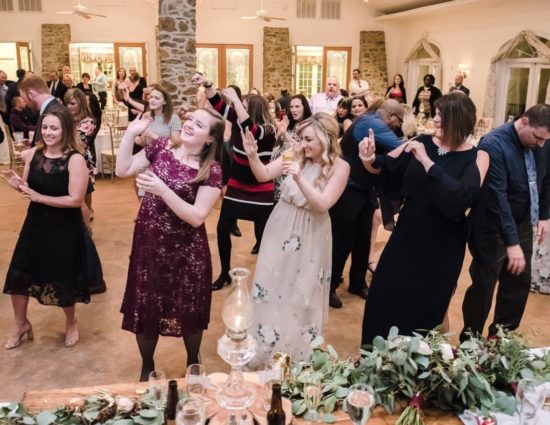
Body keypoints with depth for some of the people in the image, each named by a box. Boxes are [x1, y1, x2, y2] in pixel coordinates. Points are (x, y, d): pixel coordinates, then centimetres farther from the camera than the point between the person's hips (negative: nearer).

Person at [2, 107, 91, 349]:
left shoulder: (75, 160, -20)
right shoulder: (33, 154, -3)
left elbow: (76, 199, -22)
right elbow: (30, 188, 10)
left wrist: (40, 197, -22)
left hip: (65, 228, -5)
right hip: (35, 224, 5)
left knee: (64, 281, 11)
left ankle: (71, 323, 40)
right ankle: (21, 324, 37)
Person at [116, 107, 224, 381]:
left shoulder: (211, 171, -14)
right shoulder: (162, 146, -3)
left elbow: (197, 217, -21)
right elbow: (123, 170, 2)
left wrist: (162, 189, -29)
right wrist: (131, 133, -7)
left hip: (185, 250, -3)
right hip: (148, 242, 3)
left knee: (188, 312, 14)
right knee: (145, 309, 14)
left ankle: (193, 363, 44)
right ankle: (147, 367, 40)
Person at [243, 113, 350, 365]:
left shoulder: (339, 167, -13)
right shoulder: (296, 156, -7)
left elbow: (323, 204, -20)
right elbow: (263, 175, -4)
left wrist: (300, 179, -32)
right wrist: (252, 156, -22)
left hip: (309, 239, -3)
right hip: (280, 230, 3)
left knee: (301, 294, 10)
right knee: (270, 287, 14)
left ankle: (297, 352, 34)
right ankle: (265, 348, 37)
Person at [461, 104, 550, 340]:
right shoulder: (493, 144, -23)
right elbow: (498, 196, -28)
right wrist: (511, 242, -30)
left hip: (523, 224, 7)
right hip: (493, 230, -7)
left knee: (520, 282, 16)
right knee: (483, 287, 5)